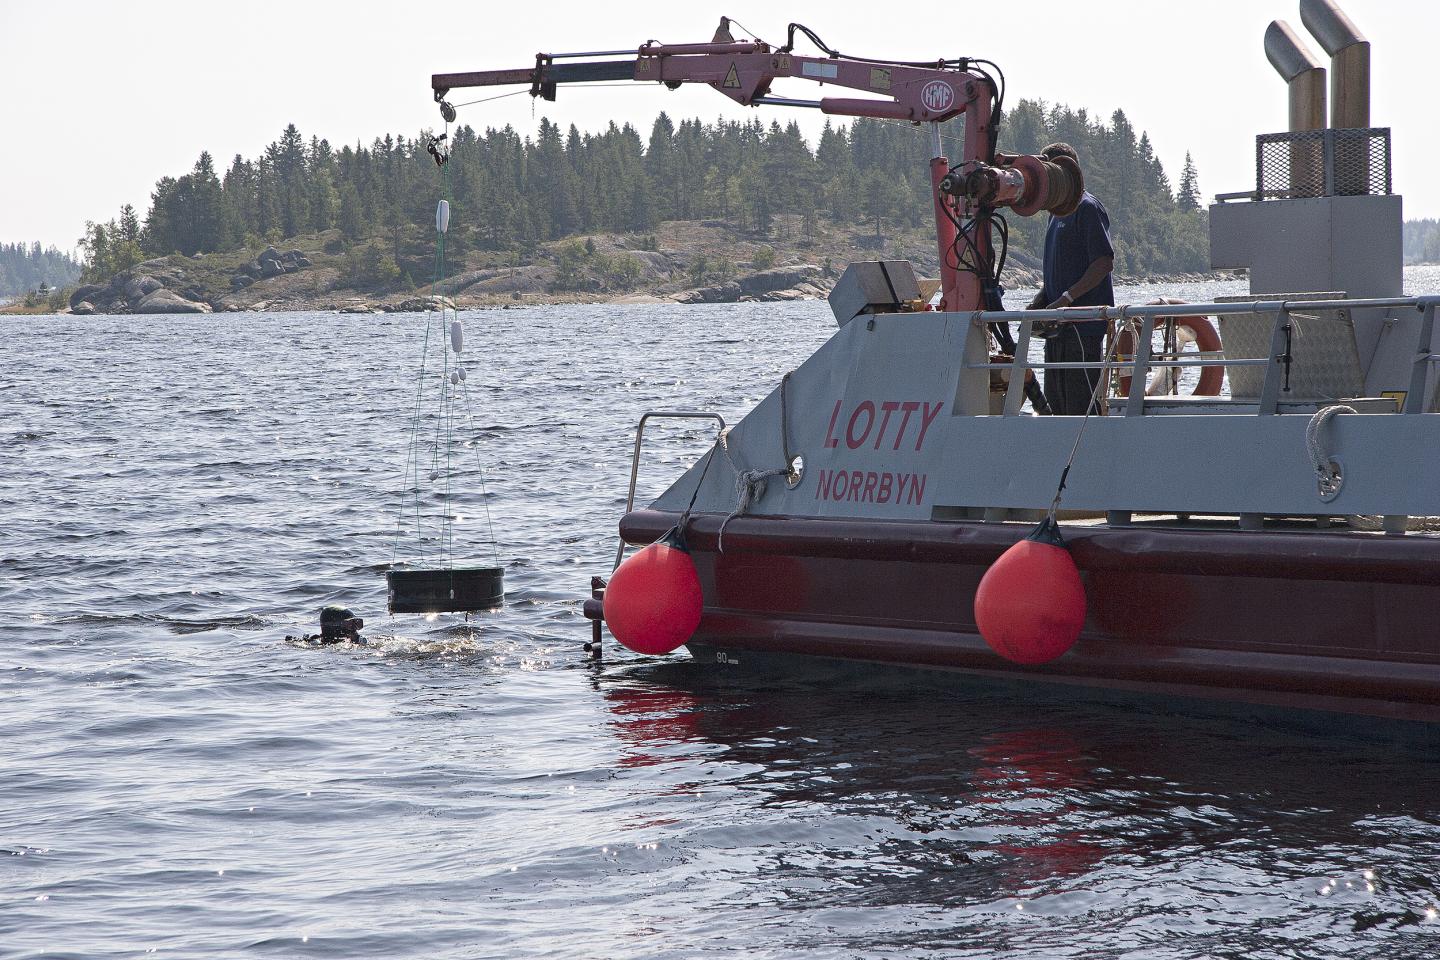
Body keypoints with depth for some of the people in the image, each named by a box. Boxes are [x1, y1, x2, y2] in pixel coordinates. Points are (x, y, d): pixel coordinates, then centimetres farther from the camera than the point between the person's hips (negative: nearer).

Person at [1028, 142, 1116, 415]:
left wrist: (1066, 299, -22)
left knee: (1081, 405, -10)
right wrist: (1040, 300, 9)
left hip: (1083, 326, -10)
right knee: (1055, 403, 10)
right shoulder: (1059, 211, 20)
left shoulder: (1088, 208, -9)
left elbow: (1104, 262, -17)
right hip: (1058, 327, 10)